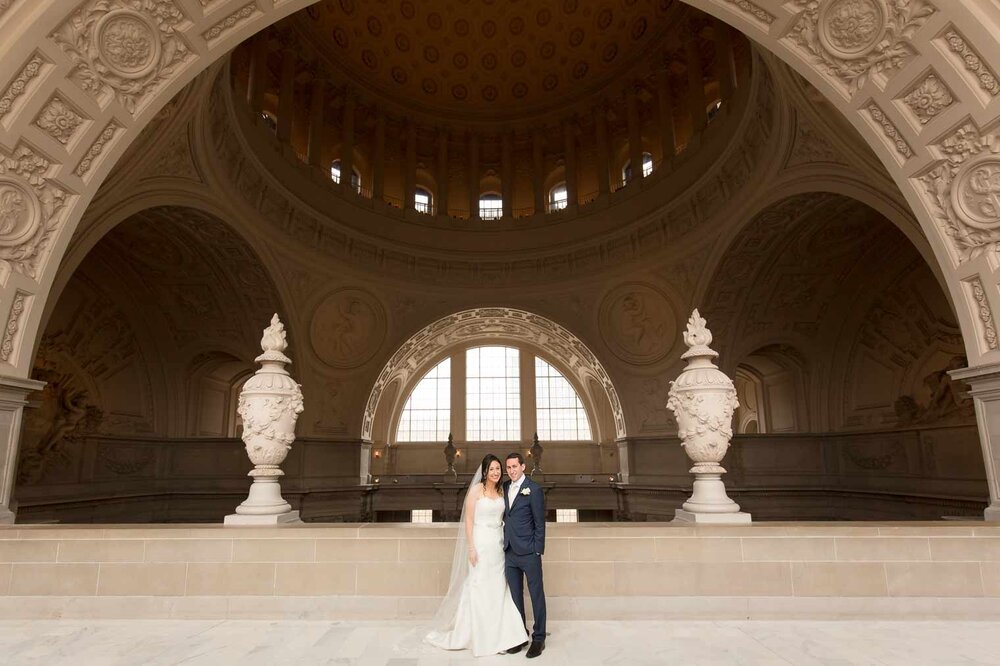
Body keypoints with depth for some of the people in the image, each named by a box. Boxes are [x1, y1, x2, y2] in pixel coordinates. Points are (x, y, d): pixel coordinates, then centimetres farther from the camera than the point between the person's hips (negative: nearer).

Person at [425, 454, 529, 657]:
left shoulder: (501, 492, 8)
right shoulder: (476, 490, -9)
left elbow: (503, 518, 13)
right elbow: (468, 520, -10)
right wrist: (471, 548, -14)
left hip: (498, 545, 5)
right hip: (481, 543, -5)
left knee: (498, 590, 8)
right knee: (479, 590, 2)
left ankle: (496, 636, 20)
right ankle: (479, 637, 16)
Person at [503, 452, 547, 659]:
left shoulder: (533, 490, -10)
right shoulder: (505, 488, 8)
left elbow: (540, 523, -9)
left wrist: (537, 551, -10)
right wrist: (505, 543, 8)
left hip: (529, 553, -6)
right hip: (510, 552, 6)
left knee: (536, 595, 5)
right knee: (515, 595, 14)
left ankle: (539, 638, 17)